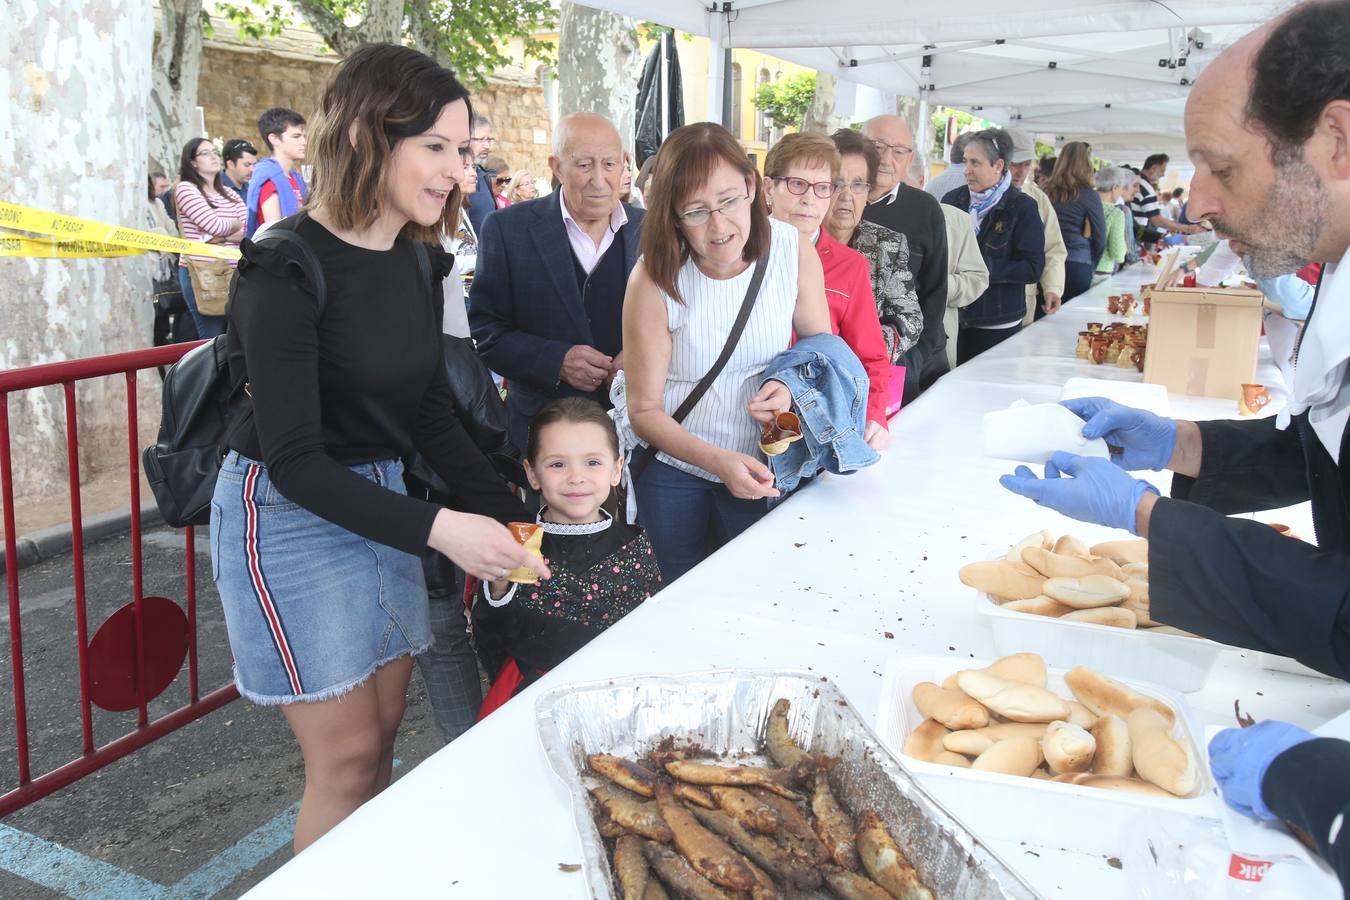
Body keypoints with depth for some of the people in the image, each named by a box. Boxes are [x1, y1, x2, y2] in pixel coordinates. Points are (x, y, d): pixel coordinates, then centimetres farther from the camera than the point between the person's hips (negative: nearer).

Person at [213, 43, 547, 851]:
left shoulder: (412, 263, 2)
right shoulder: (286, 270, -20)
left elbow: (432, 415, 6)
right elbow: (295, 459, -23)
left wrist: (508, 512, -6)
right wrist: (434, 528, -31)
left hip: (382, 502, 7)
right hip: (288, 514, -7)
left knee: (383, 737, 14)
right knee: (348, 757, 2)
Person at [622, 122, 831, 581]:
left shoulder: (795, 252, -14)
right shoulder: (655, 279, -20)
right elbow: (644, 410, -16)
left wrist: (795, 385, -21)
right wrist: (718, 460, -30)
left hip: (758, 466, 1)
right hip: (672, 463, -1)